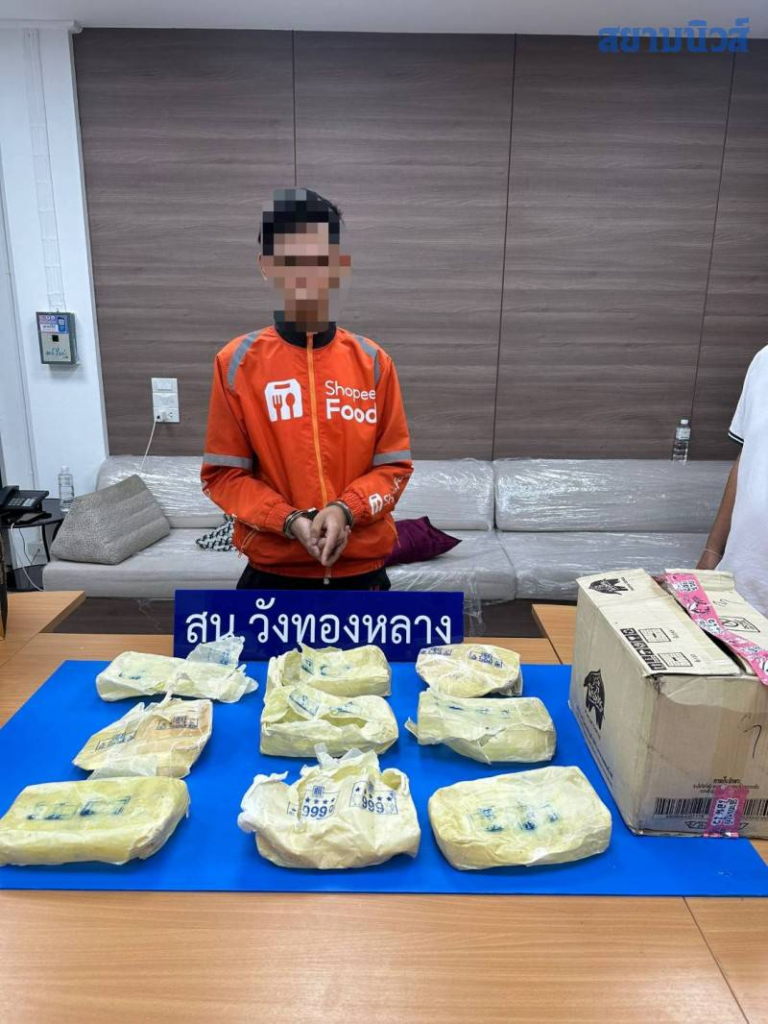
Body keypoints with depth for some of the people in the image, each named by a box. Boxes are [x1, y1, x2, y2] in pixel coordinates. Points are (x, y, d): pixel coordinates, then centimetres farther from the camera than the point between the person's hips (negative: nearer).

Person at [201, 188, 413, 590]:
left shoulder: (374, 362, -1)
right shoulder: (237, 362, -5)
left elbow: (394, 465, 1)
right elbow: (223, 473, -3)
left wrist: (345, 509, -17)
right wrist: (288, 519, -18)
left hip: (360, 570, 2)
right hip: (273, 573, -1)